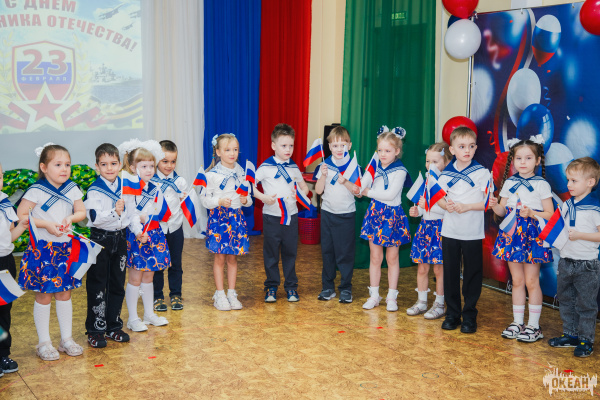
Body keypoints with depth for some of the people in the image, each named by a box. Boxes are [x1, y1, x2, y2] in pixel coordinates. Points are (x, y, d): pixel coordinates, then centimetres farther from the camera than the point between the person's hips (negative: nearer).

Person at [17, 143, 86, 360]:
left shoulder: (72, 189, 3)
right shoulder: (36, 191, -12)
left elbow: (81, 212, 9)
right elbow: (21, 216, -12)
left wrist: (71, 218, -11)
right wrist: (46, 224, -19)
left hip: (65, 247, 4)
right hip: (42, 249, -4)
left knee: (64, 293, 13)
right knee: (43, 295, 4)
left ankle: (67, 339, 24)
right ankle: (44, 343, 16)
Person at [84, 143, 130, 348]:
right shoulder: (94, 191, -12)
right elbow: (94, 218, -21)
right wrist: (115, 212, -33)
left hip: (119, 239, 5)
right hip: (100, 239, -5)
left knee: (117, 284, 12)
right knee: (97, 286, 1)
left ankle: (113, 326, 25)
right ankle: (95, 330, 11)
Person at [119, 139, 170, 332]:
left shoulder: (155, 190, 9)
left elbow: (159, 212, 6)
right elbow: (129, 214, -16)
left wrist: (146, 217, -13)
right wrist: (139, 232, -27)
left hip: (153, 235, 6)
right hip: (136, 236, -5)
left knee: (148, 276, 14)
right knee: (135, 277, -1)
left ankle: (149, 314, 25)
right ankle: (133, 318, 8)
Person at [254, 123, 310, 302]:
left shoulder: (294, 167, 7)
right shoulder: (266, 167, -6)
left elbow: (304, 186, 19)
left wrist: (300, 194, -3)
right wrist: (263, 197, -19)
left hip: (291, 216, 3)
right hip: (272, 217, -3)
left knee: (290, 252, 9)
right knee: (271, 253, 6)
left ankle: (291, 287, 21)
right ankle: (271, 287, 18)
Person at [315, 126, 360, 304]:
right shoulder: (325, 165, 1)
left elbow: (357, 191, -8)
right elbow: (318, 190, 0)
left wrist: (345, 182, -24)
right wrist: (323, 176, -17)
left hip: (346, 214, -3)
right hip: (327, 213, 3)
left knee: (345, 252, 1)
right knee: (327, 250, 9)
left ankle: (346, 288, 12)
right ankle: (328, 287, 19)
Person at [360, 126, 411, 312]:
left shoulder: (400, 171, -11)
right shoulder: (375, 167, 4)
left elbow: (390, 194, -19)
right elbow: (361, 186, 0)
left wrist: (369, 192, -11)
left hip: (392, 215, -4)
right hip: (375, 213, 4)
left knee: (392, 258, 7)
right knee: (375, 257, 9)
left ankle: (392, 296, 17)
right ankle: (374, 295, 19)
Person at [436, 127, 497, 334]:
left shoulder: (481, 172, -5)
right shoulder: (447, 173, 3)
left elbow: (487, 202, -8)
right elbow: (439, 196, 8)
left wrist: (467, 206, -20)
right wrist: (446, 205, -12)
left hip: (473, 233, -3)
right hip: (450, 231, 3)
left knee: (472, 275, 5)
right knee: (450, 273, 9)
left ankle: (469, 316, 16)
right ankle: (452, 314, 21)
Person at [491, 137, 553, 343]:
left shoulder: (542, 185, -4)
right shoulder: (509, 183, 8)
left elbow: (550, 214, -5)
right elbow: (502, 211, 12)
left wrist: (532, 214, -21)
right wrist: (494, 206, -9)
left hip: (533, 236, -4)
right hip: (512, 234, 4)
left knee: (531, 281, 1)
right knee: (517, 280, 11)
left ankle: (533, 325, 11)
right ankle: (517, 322, 20)